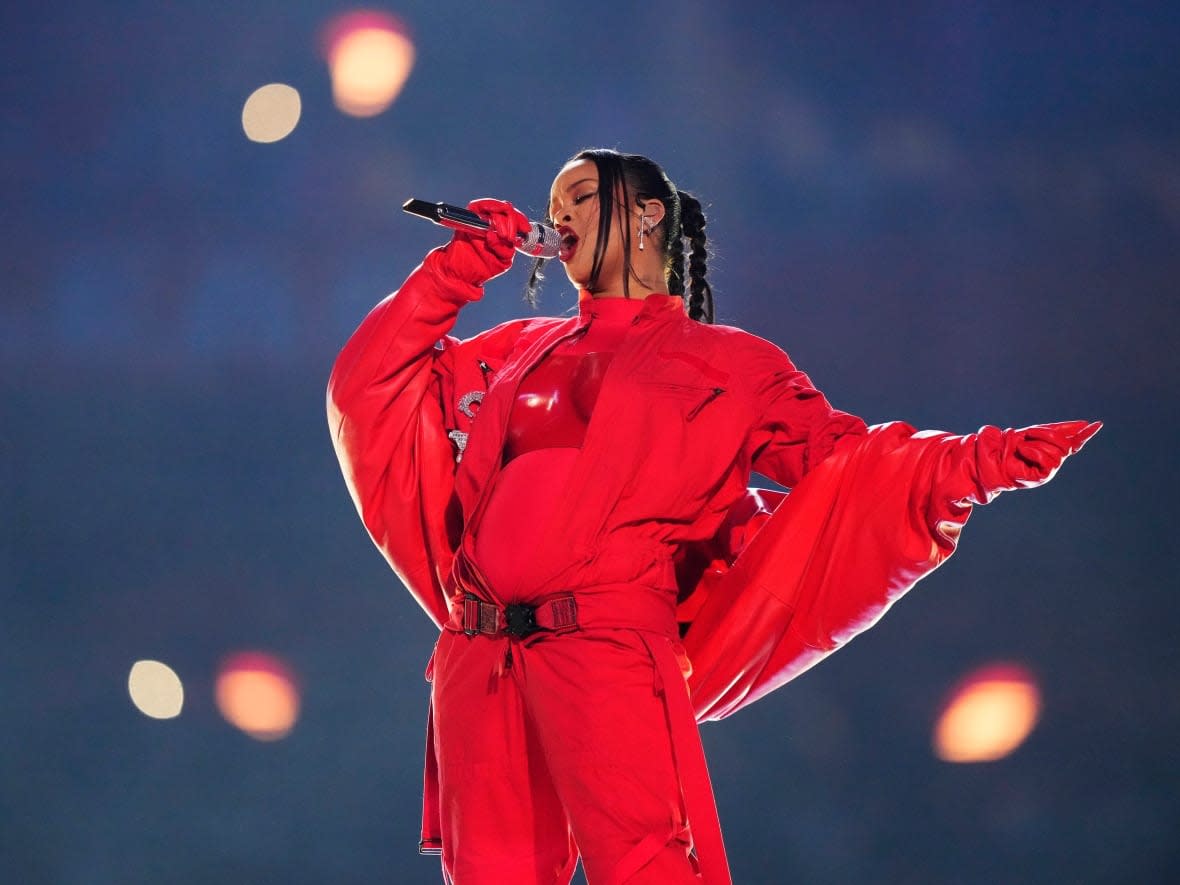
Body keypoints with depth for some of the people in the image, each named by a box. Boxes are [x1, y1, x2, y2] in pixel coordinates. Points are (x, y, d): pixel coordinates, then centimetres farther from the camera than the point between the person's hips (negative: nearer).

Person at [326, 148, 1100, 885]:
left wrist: (970, 465, -5)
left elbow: (836, 456, 8)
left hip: (609, 651, -4)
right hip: (477, 661, 5)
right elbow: (379, 385, 30)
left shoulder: (723, 366, 14)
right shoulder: (519, 353, 25)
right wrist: (452, 274, 20)